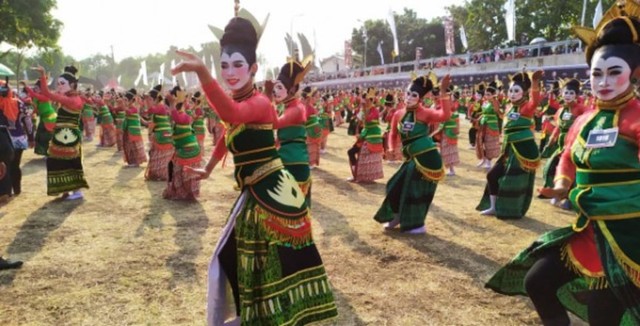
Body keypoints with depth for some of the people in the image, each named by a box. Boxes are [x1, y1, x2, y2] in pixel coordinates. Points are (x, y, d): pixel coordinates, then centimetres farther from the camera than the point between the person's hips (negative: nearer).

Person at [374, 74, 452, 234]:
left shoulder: (425, 113, -11)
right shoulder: (398, 114, 4)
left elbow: (445, 115, -30)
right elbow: (393, 134, 20)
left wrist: (443, 92, -36)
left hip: (427, 157, -6)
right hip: (413, 158, 6)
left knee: (416, 190, 1)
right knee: (398, 185, 13)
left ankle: (417, 225, 18)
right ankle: (398, 216, 36)